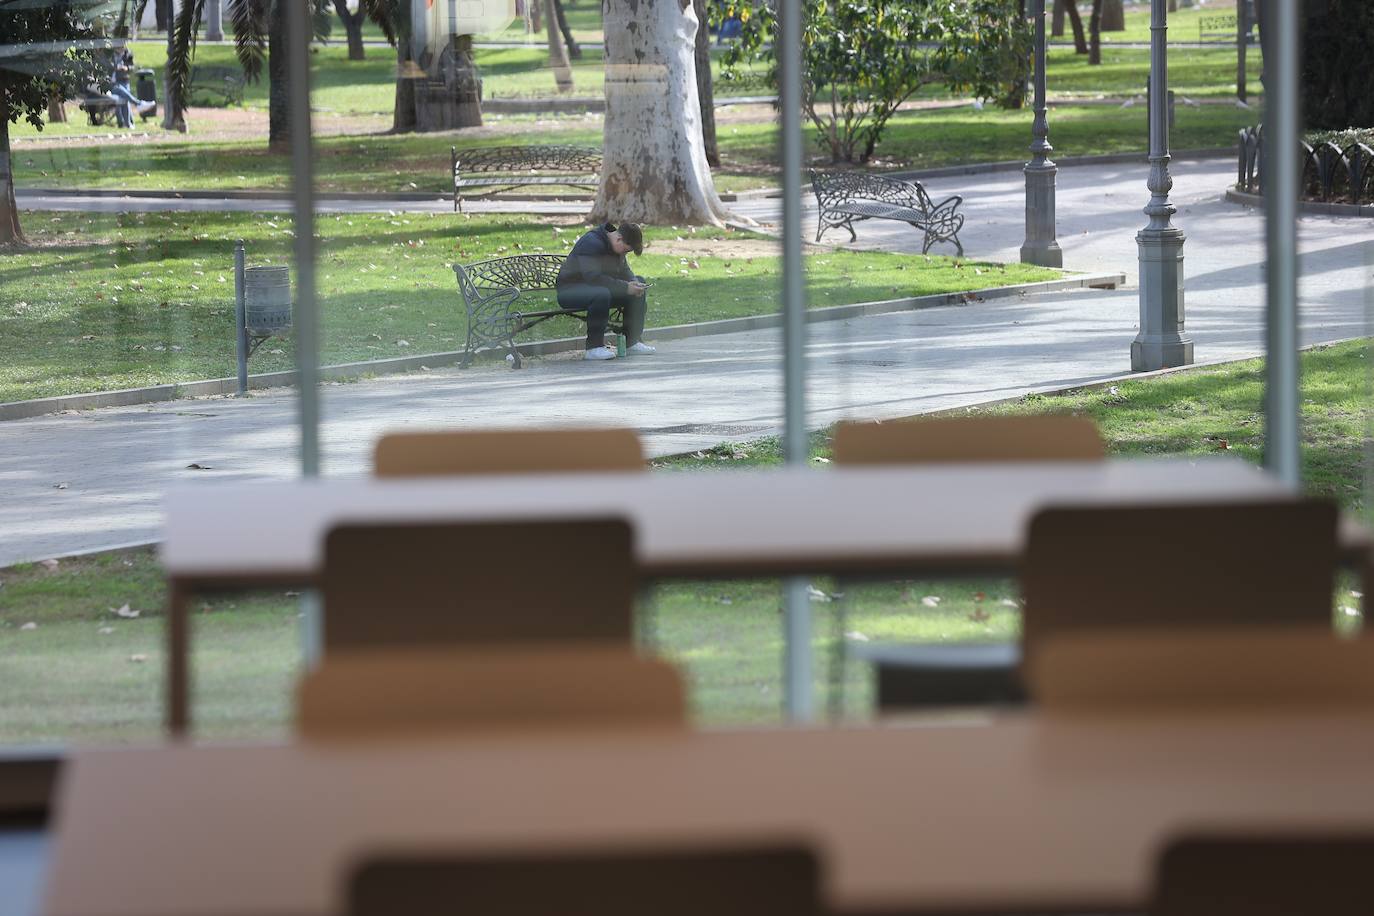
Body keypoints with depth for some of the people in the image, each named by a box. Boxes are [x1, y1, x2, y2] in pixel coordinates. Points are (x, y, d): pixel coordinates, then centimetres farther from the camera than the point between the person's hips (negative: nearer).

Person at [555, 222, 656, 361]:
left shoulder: (616, 245, 5)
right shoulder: (591, 243, -24)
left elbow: (624, 271, 14)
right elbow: (593, 277, -32)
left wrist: (634, 283, -10)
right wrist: (625, 287, -33)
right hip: (570, 289, -10)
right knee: (601, 294, -40)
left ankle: (632, 342, 4)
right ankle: (594, 347, -31)